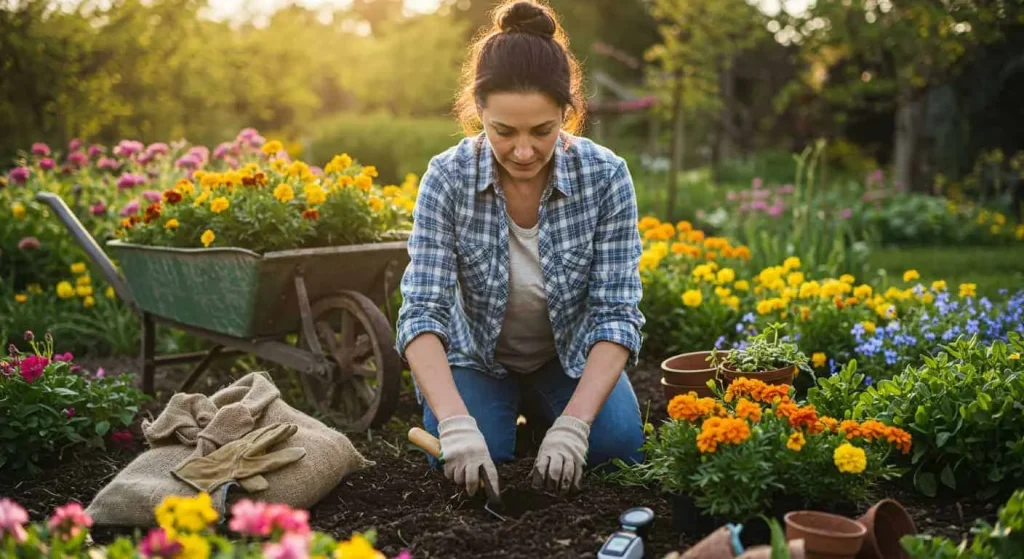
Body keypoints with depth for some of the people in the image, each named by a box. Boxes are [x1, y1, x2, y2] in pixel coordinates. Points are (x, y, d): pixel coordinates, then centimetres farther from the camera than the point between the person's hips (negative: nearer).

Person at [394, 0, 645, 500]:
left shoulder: (606, 176, -23)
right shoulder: (447, 178, -24)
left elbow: (617, 313, -23)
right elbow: (422, 311, -28)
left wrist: (571, 425, -36)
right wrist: (457, 424, -44)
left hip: (573, 358, 1)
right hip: (478, 361, 0)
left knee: (618, 446, -24)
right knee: (461, 467, -24)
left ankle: (545, 417, 11)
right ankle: (509, 417, 11)